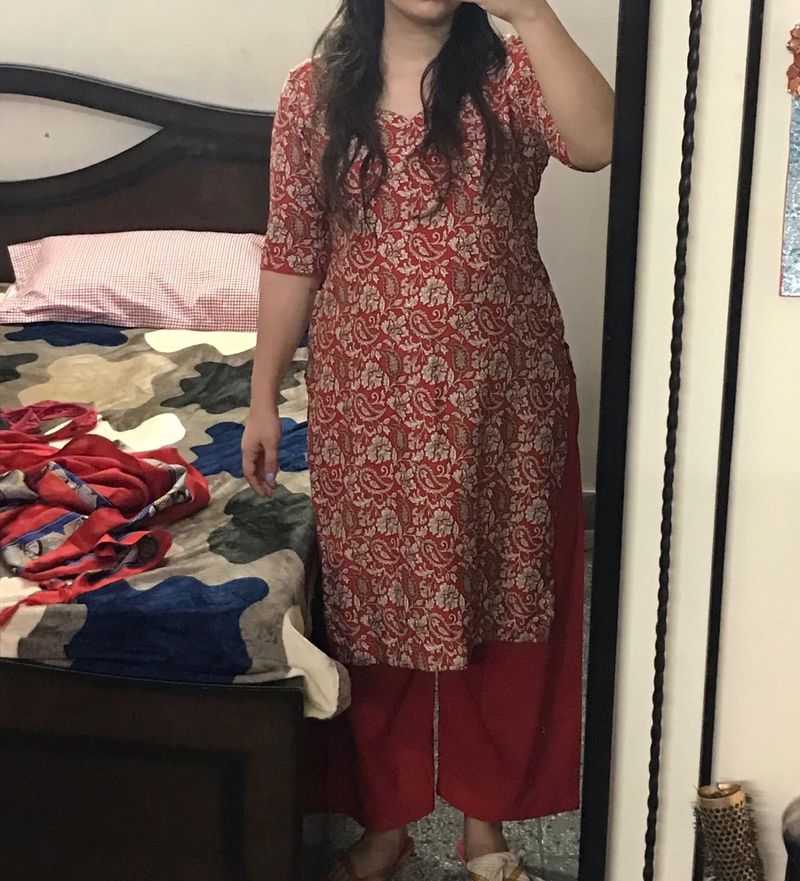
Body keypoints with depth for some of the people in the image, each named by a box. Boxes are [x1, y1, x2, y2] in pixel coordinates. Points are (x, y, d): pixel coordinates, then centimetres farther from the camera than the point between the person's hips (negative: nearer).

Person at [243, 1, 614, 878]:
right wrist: (263, 397, 3)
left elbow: (598, 143, -23)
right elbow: (291, 254, 3)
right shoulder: (315, 92, 2)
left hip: (502, 395, 0)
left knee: (498, 604, 11)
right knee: (375, 607, 11)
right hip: (367, 401, 1)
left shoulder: (509, 73, -1)